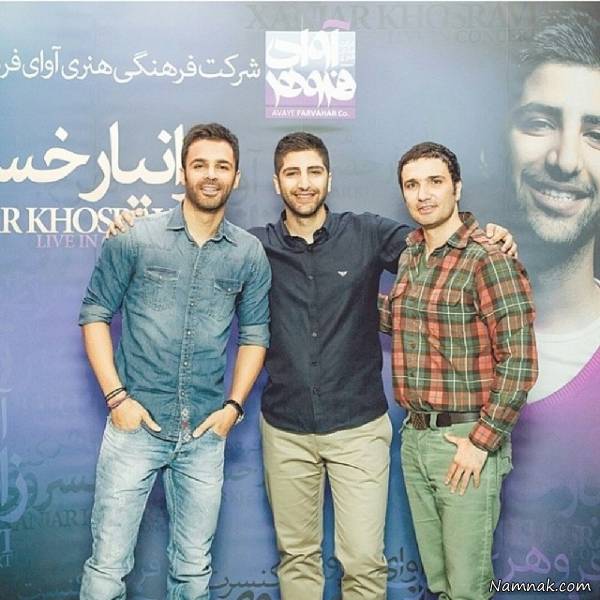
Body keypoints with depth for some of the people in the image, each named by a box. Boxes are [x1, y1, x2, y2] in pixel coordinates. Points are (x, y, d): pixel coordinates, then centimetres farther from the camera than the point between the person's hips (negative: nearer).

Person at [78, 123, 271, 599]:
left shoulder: (249, 253, 3)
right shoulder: (135, 240, -3)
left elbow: (255, 334, 9)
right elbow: (95, 314, 1)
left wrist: (234, 405, -1)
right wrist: (116, 396, -7)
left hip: (205, 433, 2)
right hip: (135, 423, -2)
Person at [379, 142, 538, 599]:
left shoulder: (488, 258, -14)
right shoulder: (410, 256, 9)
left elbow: (519, 361, -16)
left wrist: (482, 441, -17)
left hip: (465, 440, -7)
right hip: (415, 436, 7)